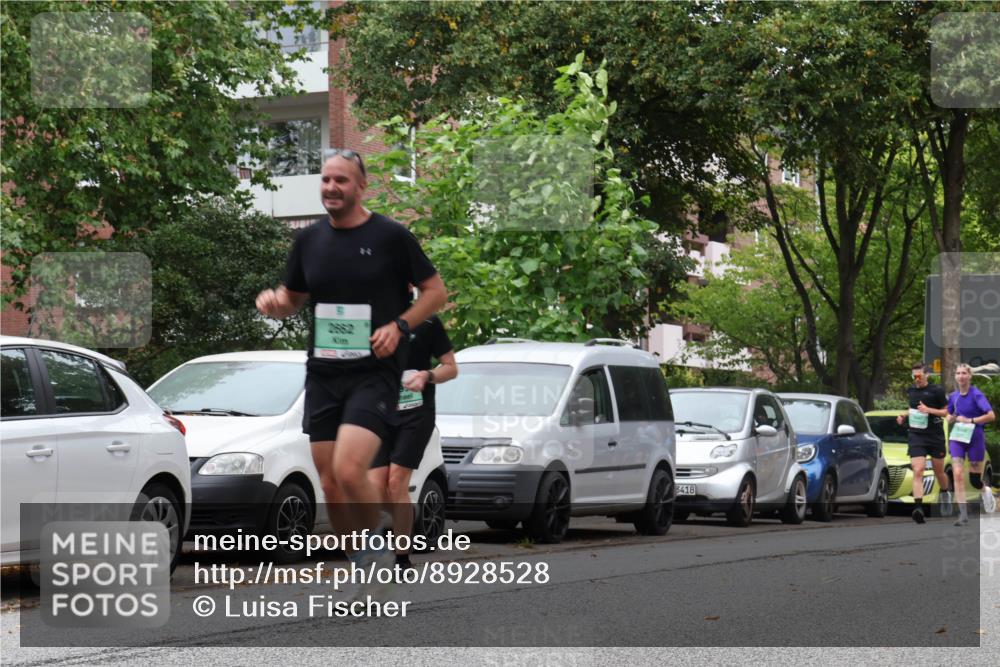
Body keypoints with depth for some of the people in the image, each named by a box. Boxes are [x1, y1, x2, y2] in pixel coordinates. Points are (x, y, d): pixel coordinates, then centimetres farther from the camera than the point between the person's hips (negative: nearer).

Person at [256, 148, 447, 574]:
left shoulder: (390, 236, -4)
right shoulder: (309, 239, 10)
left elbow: (436, 291, 2)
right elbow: (292, 299, 20)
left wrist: (399, 325, -13)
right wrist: (273, 302, -3)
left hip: (375, 374, -5)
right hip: (322, 374, 5)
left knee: (348, 471, -23)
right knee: (330, 485, 5)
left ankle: (374, 546, 3)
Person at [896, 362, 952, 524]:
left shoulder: (936, 391, -5)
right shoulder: (910, 391, 9)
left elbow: (946, 411, -2)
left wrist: (929, 410, -17)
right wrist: (904, 416, 7)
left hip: (935, 436, -2)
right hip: (916, 436, 2)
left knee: (939, 472, 12)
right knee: (917, 471, -15)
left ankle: (946, 494, 43)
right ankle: (918, 507, -25)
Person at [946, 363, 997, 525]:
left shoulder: (977, 395, -12)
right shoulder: (953, 396, 5)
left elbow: (991, 415, -19)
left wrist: (970, 420, -22)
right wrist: (953, 418, -4)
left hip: (975, 438, -4)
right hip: (957, 438, 4)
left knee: (974, 480, 4)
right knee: (957, 474, -13)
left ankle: (986, 488, 42)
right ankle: (963, 514, -12)